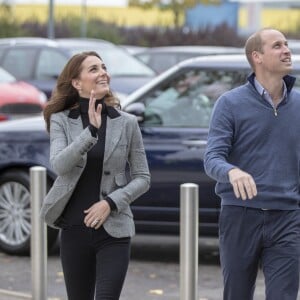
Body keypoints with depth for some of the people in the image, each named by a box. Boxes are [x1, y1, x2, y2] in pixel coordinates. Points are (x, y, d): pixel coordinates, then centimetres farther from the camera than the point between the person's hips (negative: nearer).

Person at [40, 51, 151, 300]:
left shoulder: (126, 123, 1)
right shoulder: (61, 120, 0)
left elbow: (142, 178, 3)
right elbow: (59, 165, -17)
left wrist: (111, 202, -11)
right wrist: (91, 130, -26)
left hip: (113, 230, -1)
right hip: (74, 230, 1)